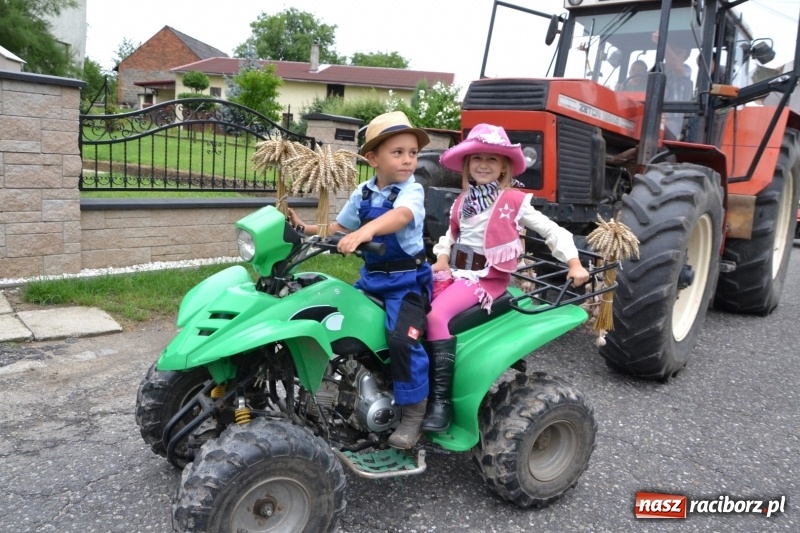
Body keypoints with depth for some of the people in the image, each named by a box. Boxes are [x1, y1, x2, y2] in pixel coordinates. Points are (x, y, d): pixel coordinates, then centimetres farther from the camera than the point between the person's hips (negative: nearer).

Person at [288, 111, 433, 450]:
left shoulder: (411, 191, -13)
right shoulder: (362, 193, 6)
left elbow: (400, 216, -36)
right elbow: (340, 228, 17)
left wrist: (365, 231, -54)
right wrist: (304, 228, 4)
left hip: (406, 278, -7)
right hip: (371, 275, 7)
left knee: (402, 338, -23)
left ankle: (413, 412, -6)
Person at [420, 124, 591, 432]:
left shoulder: (514, 201, -4)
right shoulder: (461, 202, 14)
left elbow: (552, 231, -1)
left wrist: (574, 264, -8)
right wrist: (442, 260, 3)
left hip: (487, 277, -6)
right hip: (455, 270, 6)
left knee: (437, 314, -29)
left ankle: (441, 399, -22)